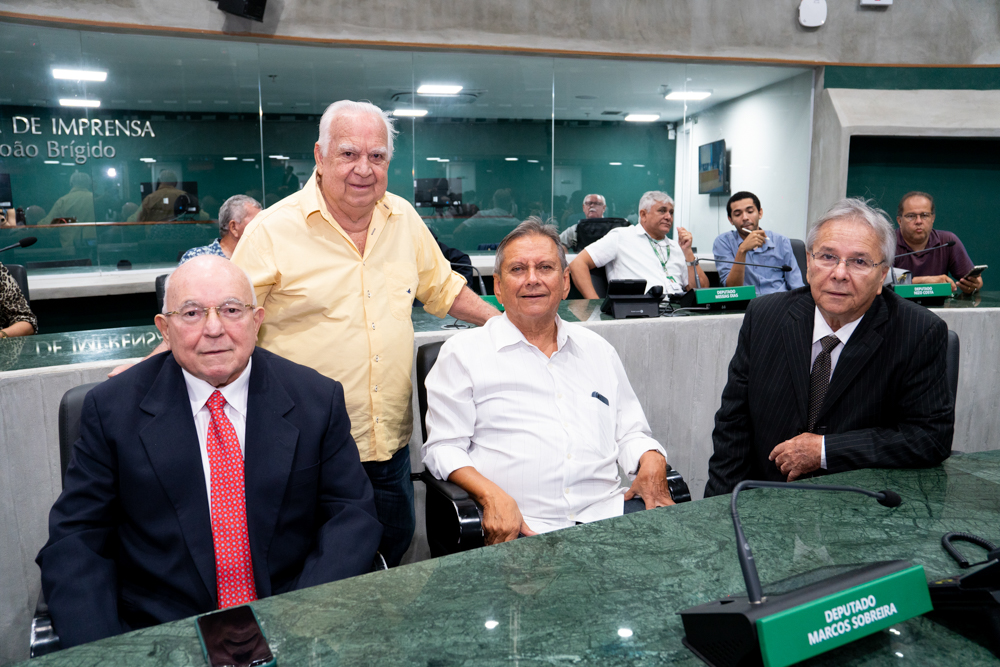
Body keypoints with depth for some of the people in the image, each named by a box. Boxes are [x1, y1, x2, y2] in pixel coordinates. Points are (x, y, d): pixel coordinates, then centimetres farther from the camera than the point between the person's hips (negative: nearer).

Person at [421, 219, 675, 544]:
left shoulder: (598, 350, 20)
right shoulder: (462, 353, 6)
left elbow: (630, 431, 24)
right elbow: (443, 447, 3)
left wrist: (652, 462, 1)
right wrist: (491, 496, -15)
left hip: (607, 512, 5)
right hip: (521, 526, -4)